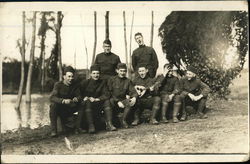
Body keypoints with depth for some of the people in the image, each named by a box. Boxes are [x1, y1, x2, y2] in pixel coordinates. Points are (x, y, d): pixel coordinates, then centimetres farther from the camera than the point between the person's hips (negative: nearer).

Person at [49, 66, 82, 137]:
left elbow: (79, 96, -1)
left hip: (69, 108, 4)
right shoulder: (58, 84, -12)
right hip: (59, 108, -3)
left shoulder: (74, 86, 1)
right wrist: (63, 101, -44)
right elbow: (52, 98, -25)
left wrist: (76, 99, -28)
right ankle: (53, 130, -28)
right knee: (53, 104, -33)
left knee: (80, 105, -19)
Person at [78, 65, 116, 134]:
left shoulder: (102, 83, 3)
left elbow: (106, 95, -6)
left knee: (106, 101, -21)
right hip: (86, 104, -2)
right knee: (87, 102, -34)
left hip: (97, 103, 3)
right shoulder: (85, 83, -3)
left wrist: (97, 99, -20)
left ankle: (109, 124, -26)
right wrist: (85, 97, -25)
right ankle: (91, 126, -41)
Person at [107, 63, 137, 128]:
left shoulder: (128, 81, 9)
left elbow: (133, 91, 1)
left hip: (123, 100, 2)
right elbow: (109, 93, -9)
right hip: (114, 101, -2)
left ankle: (123, 120, -13)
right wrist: (117, 101, -22)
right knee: (111, 101, -35)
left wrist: (134, 97, -24)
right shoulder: (112, 80, 0)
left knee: (129, 101, -29)